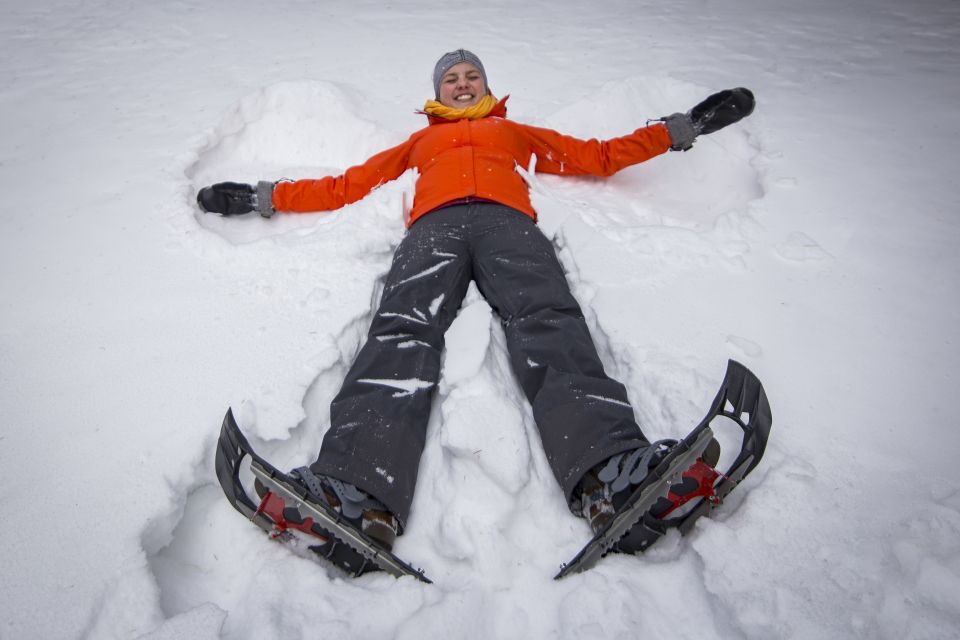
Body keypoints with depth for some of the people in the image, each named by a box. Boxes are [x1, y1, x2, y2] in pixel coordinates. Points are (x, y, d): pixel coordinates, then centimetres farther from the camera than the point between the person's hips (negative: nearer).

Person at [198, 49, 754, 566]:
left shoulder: (518, 132, 41)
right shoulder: (420, 141, 42)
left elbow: (600, 156, 38)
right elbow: (347, 185, 37)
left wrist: (681, 128, 34)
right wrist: (264, 196, 31)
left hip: (508, 221, 0)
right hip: (436, 223, 0)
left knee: (549, 320, -33)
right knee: (404, 328, -33)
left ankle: (609, 472, -56)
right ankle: (357, 490, -55)